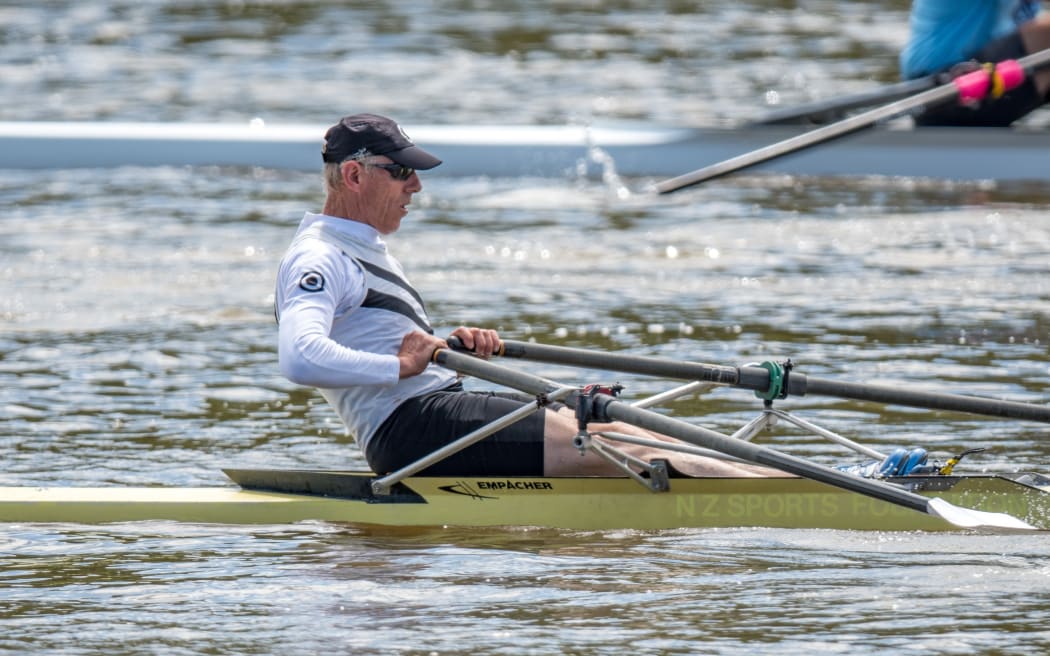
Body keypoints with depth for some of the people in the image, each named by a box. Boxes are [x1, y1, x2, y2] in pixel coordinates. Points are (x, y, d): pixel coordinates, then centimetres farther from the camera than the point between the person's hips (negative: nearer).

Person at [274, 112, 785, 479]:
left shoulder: (367, 251, 25)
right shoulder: (317, 259, -10)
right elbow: (299, 359, -27)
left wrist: (453, 346, 9)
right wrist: (401, 366, -27)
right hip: (410, 426, -11)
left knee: (617, 434, 0)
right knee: (616, 451, -17)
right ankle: (785, 488, -20)